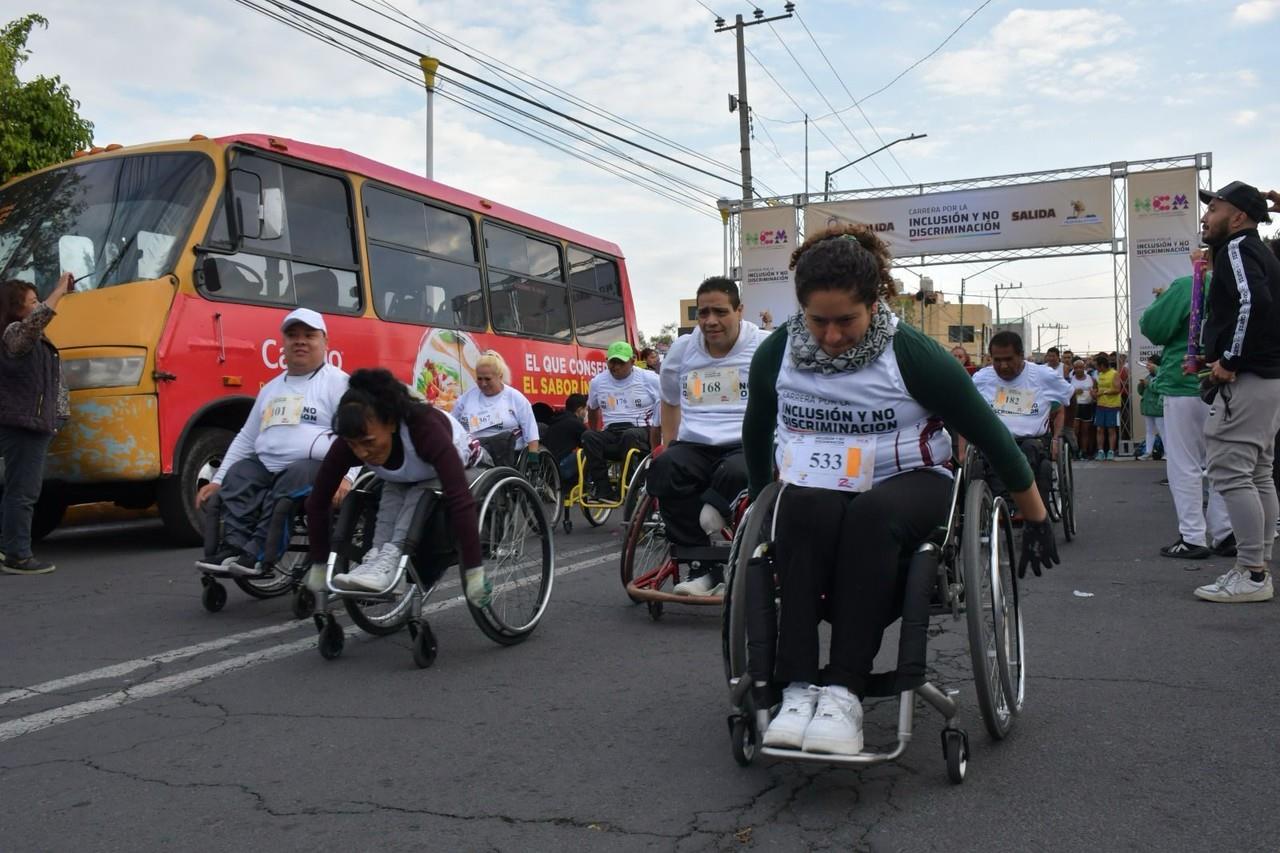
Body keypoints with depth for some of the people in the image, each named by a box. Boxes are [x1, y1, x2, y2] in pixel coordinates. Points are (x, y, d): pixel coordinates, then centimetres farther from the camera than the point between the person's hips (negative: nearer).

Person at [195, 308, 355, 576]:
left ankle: (256, 554, -36)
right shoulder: (271, 388, 25)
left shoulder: (337, 382, 3)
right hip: (266, 467, 6)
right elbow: (246, 438, 28)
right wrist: (216, 480, 20)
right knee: (238, 476, -20)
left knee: (290, 482, -34)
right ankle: (234, 548, -31)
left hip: (315, 467, -6)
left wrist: (346, 476, -26)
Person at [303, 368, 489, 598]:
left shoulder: (424, 428, -43)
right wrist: (318, 565, -16)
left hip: (454, 472, -4)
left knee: (418, 495, -32)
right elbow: (317, 501, -18)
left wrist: (474, 571, -48)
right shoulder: (349, 443, -29)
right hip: (404, 480, 4)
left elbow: (460, 500, -47)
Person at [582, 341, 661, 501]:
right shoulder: (597, 381, 13)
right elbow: (592, 409, 28)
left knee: (629, 435, -39)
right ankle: (603, 489, -30)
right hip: (611, 433, 4)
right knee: (588, 436, -27)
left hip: (641, 433, -3)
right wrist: (596, 438, 23)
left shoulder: (650, 379, 3)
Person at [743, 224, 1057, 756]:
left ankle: (844, 692, -38)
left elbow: (989, 433, -2)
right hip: (814, 492, 2)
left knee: (870, 516, -38)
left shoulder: (912, 354, -11)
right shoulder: (776, 353, -2)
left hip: (908, 483, -2)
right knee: (805, 509, -35)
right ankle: (798, 688, -36)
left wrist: (1036, 517, 6)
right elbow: (757, 432, 17)